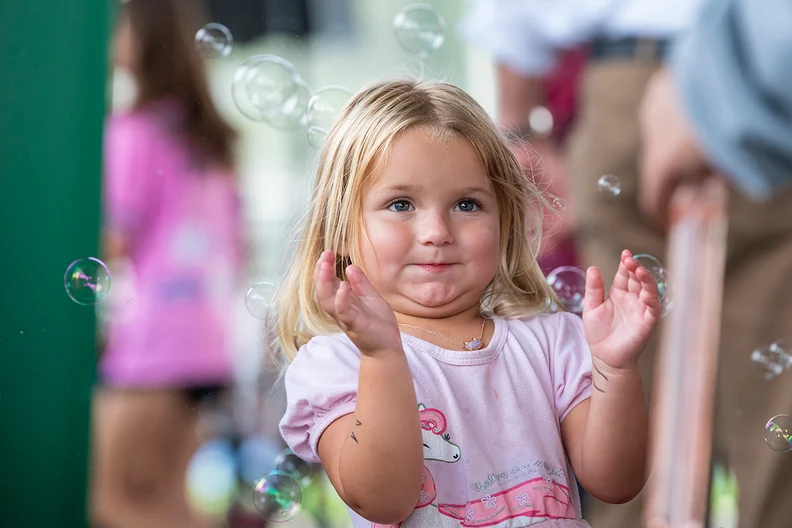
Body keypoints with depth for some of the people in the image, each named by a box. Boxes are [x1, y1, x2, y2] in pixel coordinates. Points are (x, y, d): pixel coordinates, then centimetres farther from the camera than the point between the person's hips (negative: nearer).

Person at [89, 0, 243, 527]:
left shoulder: (134, 131, -8)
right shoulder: (211, 136, 16)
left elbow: (115, 242, -12)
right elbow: (236, 247, 18)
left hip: (152, 342, -8)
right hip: (209, 341, 9)